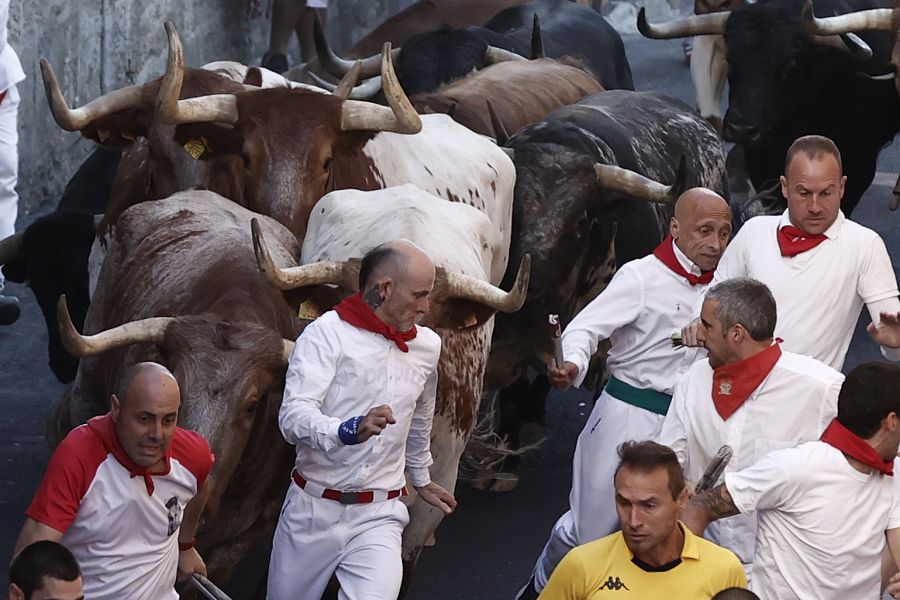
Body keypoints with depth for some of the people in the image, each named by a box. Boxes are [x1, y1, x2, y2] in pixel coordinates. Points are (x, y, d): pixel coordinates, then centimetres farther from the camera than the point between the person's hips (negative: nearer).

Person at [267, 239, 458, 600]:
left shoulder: (427, 347, 8)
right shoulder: (327, 334, -11)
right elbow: (293, 418, -22)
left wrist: (421, 479, 40)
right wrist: (350, 430, -40)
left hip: (378, 516, 3)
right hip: (312, 511, -2)